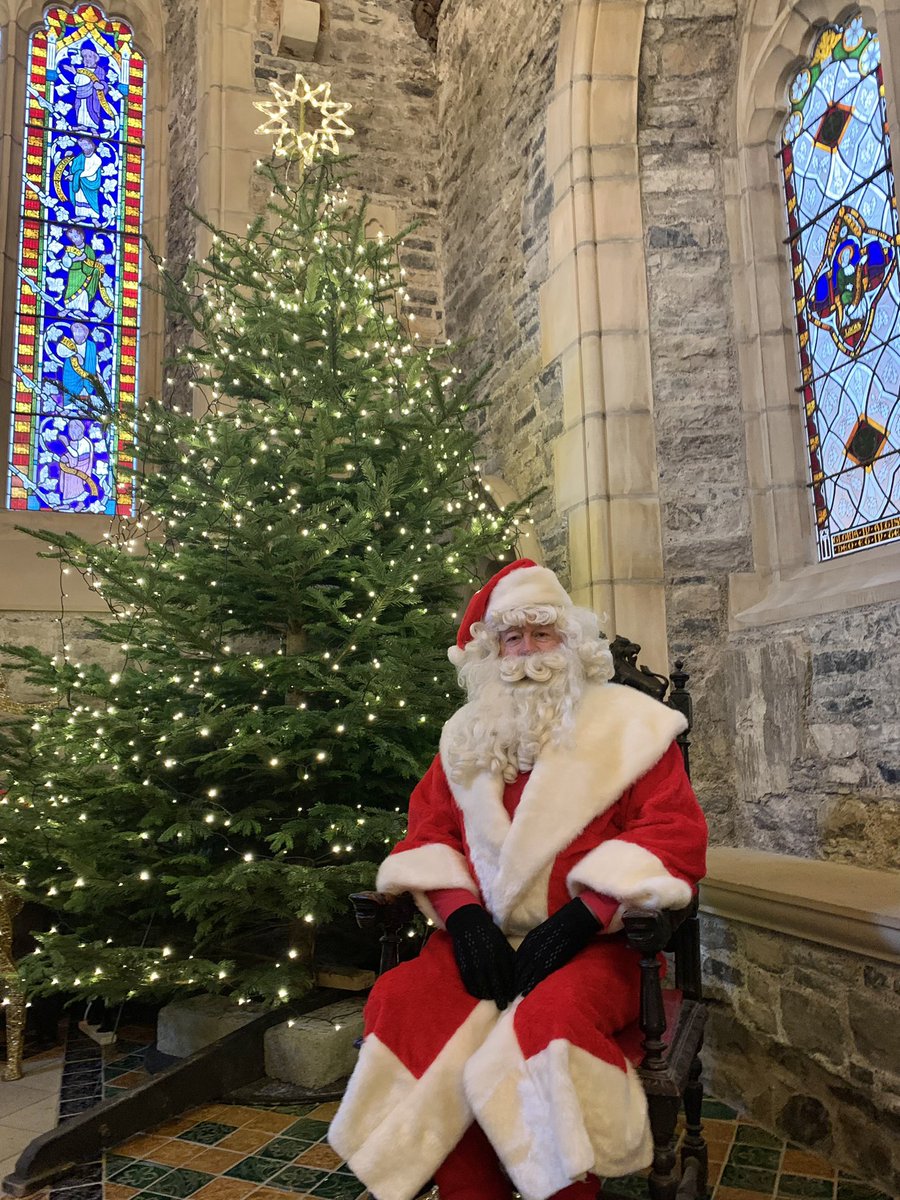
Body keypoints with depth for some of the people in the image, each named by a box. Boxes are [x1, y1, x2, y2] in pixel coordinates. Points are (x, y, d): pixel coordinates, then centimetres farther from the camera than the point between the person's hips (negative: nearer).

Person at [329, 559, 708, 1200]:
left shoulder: (627, 722, 3)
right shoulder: (468, 734, 16)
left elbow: (676, 832, -7)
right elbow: (429, 830, 14)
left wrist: (581, 917, -18)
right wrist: (463, 913, -7)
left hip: (594, 940, -3)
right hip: (486, 936, 4)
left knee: (553, 1015, -34)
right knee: (402, 1002, -21)